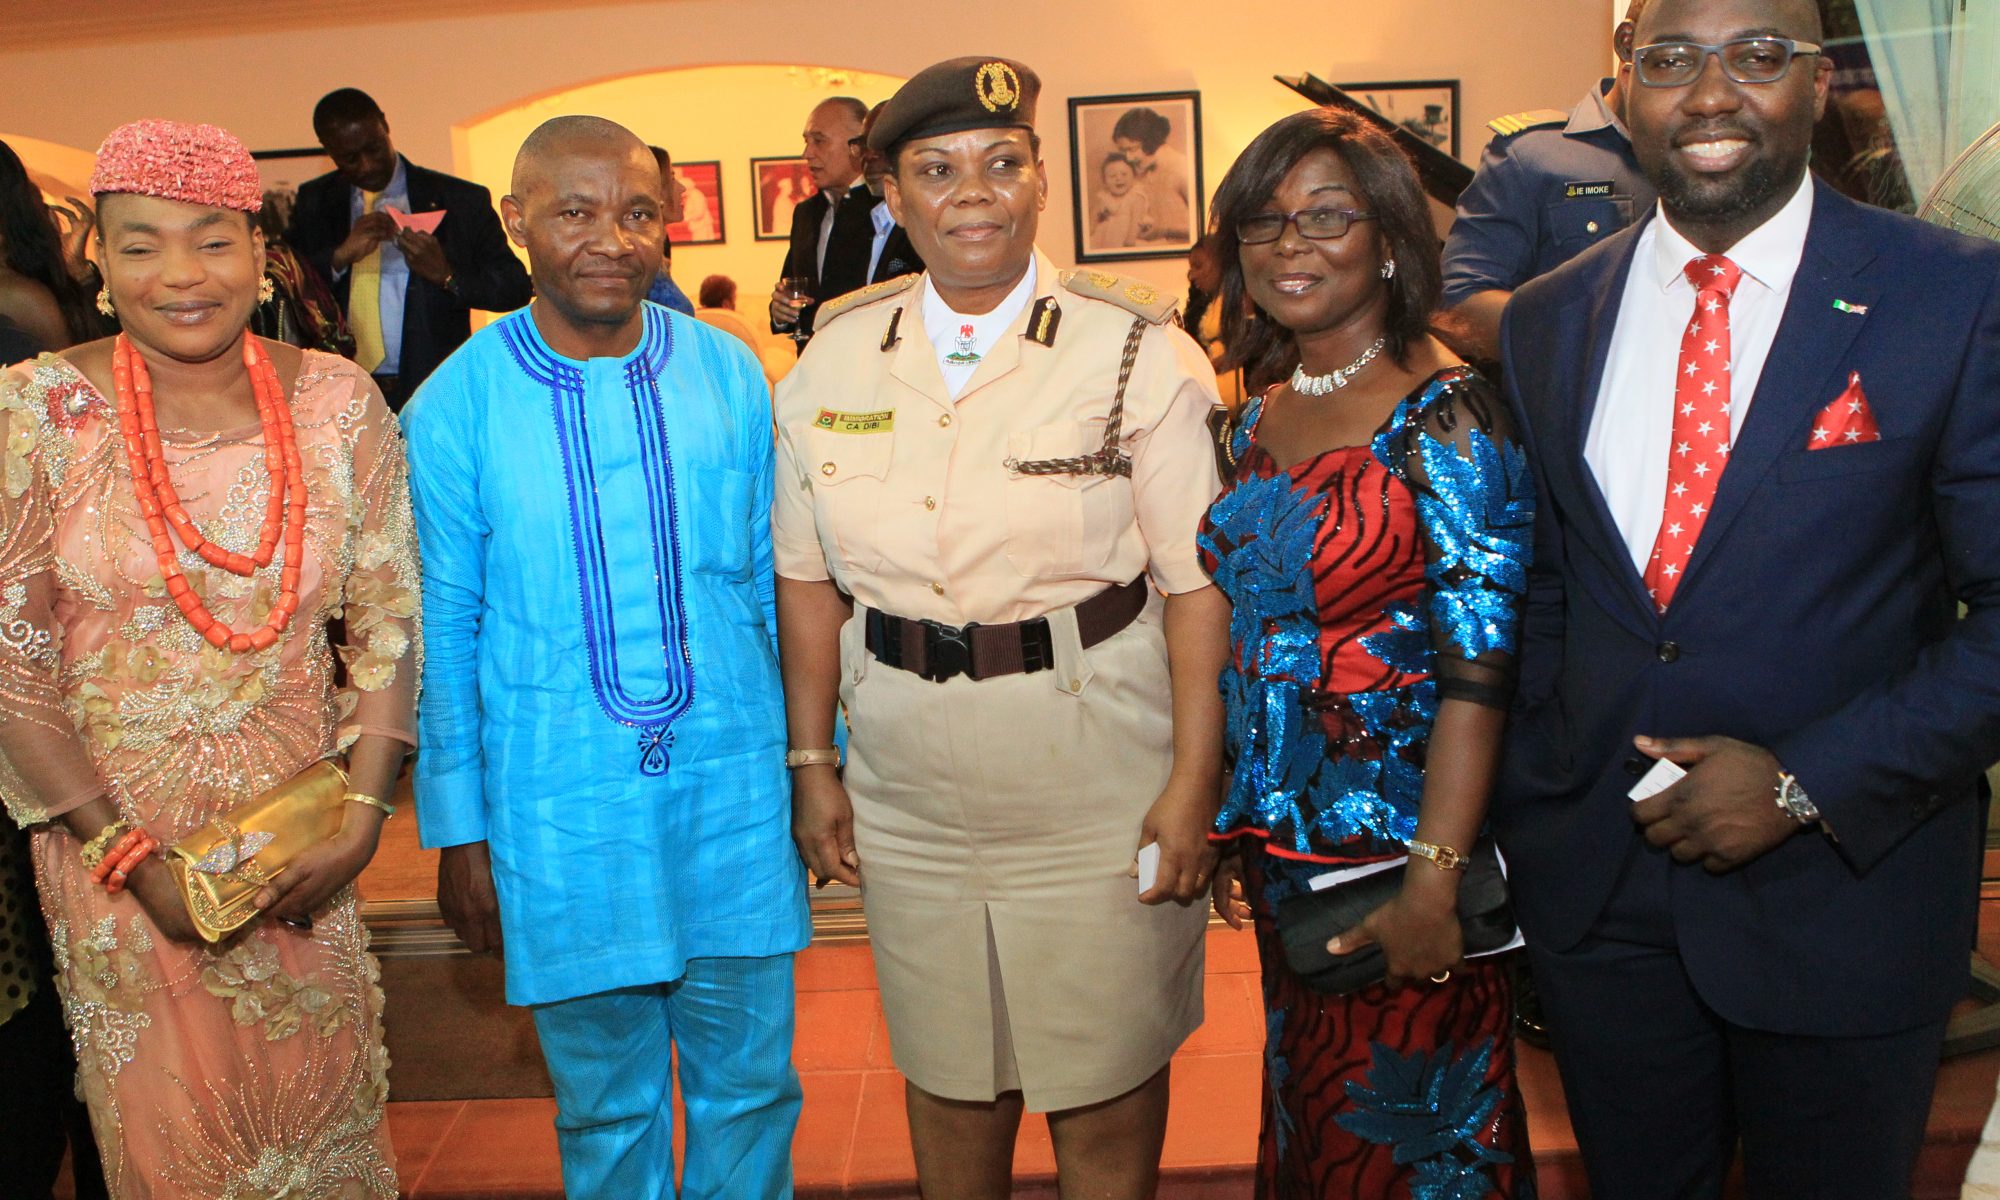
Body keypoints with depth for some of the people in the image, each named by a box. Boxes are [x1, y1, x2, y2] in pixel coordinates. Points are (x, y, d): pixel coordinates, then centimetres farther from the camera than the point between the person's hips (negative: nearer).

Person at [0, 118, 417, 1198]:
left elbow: (388, 622, -2)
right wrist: (131, 854, -11)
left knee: (323, 1107, 16)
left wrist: (362, 817, -9)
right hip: (114, 831, -1)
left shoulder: (338, 403, -6)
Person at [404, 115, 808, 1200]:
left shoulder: (729, 374, -1)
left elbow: (775, 579, 6)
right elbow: (444, 632, 0)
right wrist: (457, 832, 2)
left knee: (750, 1088, 15)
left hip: (736, 789, 2)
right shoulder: (453, 407, -5)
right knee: (605, 1106, 16)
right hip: (561, 812, -1)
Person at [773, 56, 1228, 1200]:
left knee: (1106, 1072, 13)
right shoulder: (836, 355, 2)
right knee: (947, 1068, 19)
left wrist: (1195, 782, -14)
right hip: (907, 792, 3)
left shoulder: (1137, 349, -9)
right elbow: (809, 578, 7)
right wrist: (811, 764, 5)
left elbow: (1198, 582, -10)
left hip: (1097, 785, -3)